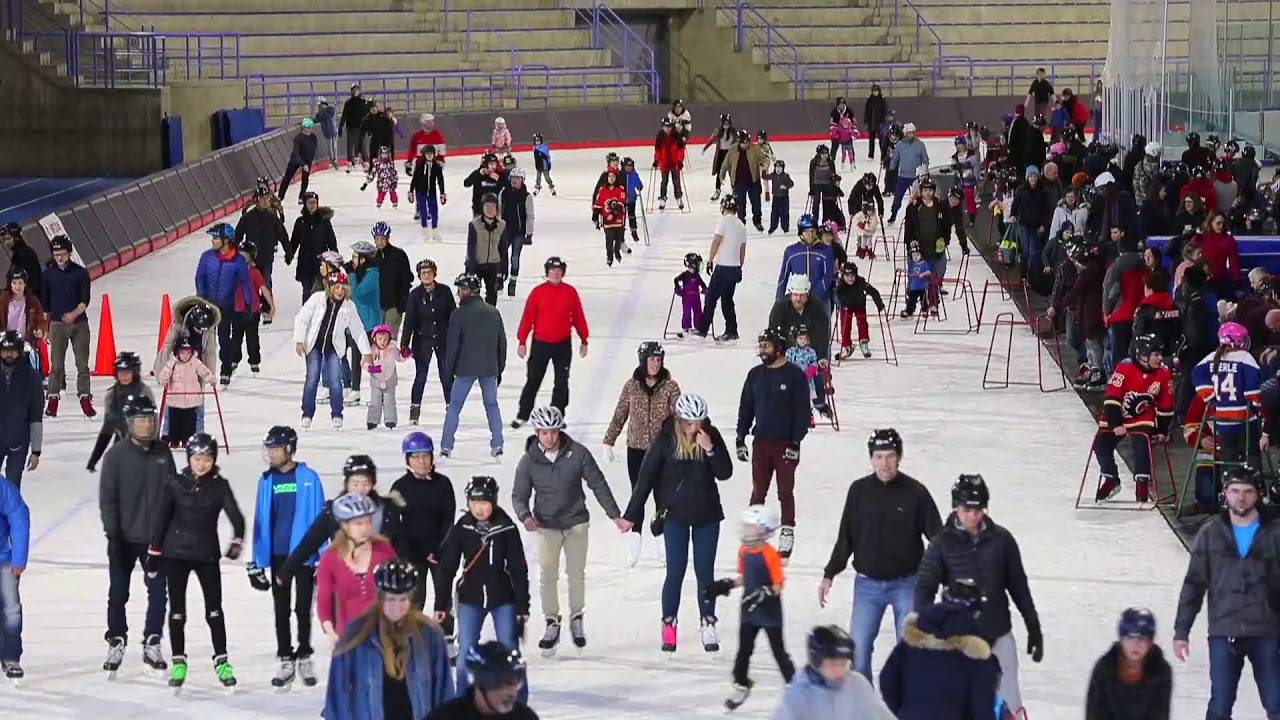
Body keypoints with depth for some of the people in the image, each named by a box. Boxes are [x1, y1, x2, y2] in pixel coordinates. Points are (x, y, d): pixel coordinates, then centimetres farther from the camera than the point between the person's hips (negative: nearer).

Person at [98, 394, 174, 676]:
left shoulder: (163, 454, 1)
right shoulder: (116, 456, -9)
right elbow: (107, 499, -9)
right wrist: (113, 534, -15)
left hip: (156, 537, 2)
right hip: (124, 539, -2)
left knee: (158, 592, 3)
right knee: (118, 594, 6)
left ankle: (152, 645, 15)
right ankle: (116, 644, 19)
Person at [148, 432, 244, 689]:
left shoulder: (219, 486, -4)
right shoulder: (175, 484, -4)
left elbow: (236, 516, -11)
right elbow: (162, 519, 2)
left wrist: (236, 541, -30)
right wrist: (153, 553, 3)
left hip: (207, 555, 0)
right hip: (176, 554, 0)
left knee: (214, 609, 1)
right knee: (177, 610, 5)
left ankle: (221, 662, 10)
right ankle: (178, 663, 15)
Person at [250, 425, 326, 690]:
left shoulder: (308, 479, -7)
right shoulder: (267, 481, 3)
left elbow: (319, 518, -6)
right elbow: (261, 522, 5)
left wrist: (322, 558, -10)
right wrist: (257, 563, 2)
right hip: (277, 556, 3)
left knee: (303, 609, 5)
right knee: (281, 611, 8)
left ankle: (304, 658, 19)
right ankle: (286, 661, 15)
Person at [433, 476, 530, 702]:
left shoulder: (507, 528, -10)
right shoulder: (461, 529, -8)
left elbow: (518, 569, -5)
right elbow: (447, 567, -2)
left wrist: (523, 606, -5)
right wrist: (441, 604, -2)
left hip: (503, 598, -1)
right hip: (470, 598, 1)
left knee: (510, 653, 1)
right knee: (466, 653, -1)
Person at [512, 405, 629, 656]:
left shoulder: (578, 453, -10)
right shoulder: (529, 461, -7)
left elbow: (598, 484, -2)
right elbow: (519, 495, -1)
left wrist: (615, 515, -2)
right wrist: (525, 516, -23)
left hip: (576, 522, 0)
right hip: (547, 526, 0)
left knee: (576, 572, 1)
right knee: (548, 576, -6)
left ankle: (576, 618, 20)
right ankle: (552, 624, 5)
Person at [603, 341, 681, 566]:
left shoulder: (670, 386, -6)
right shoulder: (632, 386, -1)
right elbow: (619, 415, 6)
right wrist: (609, 442, 6)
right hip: (636, 448, 1)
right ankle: (635, 537, 6)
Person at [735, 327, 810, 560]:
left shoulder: (795, 375, -6)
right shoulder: (755, 375, 7)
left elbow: (802, 411, -8)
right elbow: (746, 408, 12)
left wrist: (796, 442, -13)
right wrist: (740, 439, 5)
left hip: (785, 443, -4)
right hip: (761, 442, 4)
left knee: (785, 492, 3)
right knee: (758, 492, 6)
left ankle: (787, 535, 9)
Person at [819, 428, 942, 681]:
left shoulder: (915, 492, -6)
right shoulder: (860, 491, -1)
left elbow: (937, 537, -1)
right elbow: (846, 537, 9)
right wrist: (829, 574, 7)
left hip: (906, 583, -2)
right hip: (868, 583, 2)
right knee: (859, 648, 0)